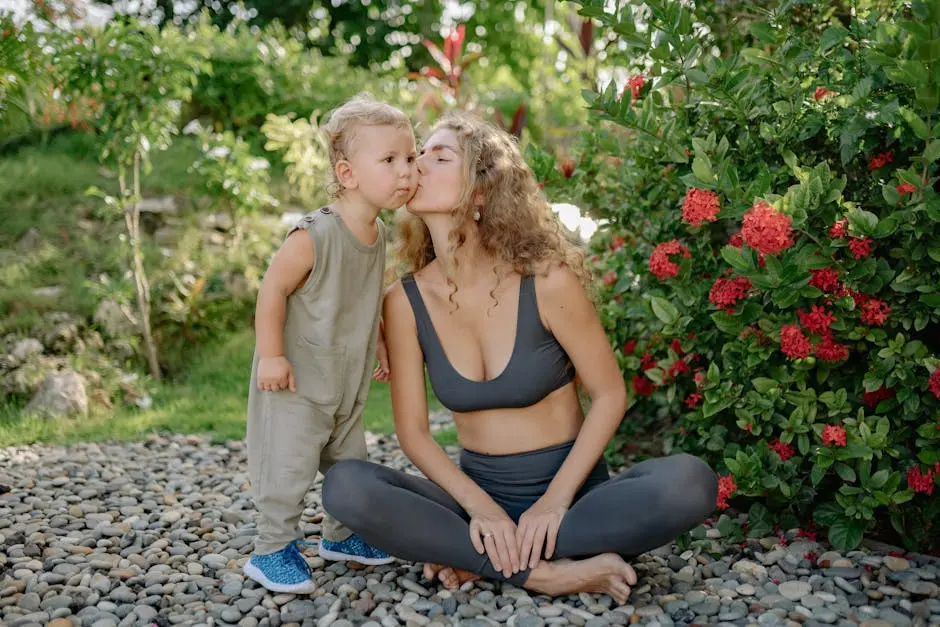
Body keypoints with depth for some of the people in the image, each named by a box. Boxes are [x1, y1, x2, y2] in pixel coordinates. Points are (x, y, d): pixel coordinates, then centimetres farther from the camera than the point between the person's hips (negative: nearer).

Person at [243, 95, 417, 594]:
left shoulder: (378, 234, 1)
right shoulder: (314, 236, -26)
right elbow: (272, 290, -20)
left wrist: (377, 346, 17)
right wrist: (271, 355, -21)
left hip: (347, 383, 8)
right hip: (296, 382, -8)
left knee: (350, 464, 19)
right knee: (289, 468, -2)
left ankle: (342, 536, 39)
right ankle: (272, 550, 16)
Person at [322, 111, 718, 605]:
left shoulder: (546, 281, -14)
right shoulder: (406, 301, -6)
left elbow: (609, 395, -7)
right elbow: (411, 428, -3)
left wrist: (555, 500, -16)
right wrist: (479, 506, -18)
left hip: (569, 489, -1)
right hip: (476, 494, 2)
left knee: (689, 482, -29)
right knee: (344, 485, -24)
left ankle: (481, 558, -19)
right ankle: (547, 572, -22)